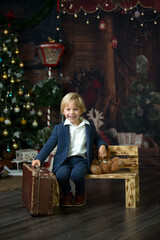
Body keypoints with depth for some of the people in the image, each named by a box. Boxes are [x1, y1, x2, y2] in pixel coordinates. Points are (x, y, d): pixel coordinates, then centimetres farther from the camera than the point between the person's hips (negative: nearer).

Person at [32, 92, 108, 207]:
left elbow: (97, 139, 28)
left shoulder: (89, 126, 12)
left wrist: (102, 146, 6)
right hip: (64, 160, 0)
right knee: (61, 175, -32)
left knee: (76, 174, -33)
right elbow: (49, 145, 6)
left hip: (81, 159, 0)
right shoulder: (59, 128, 7)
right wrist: (39, 158, -6)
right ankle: (67, 194, 4)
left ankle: (80, 194, 3)